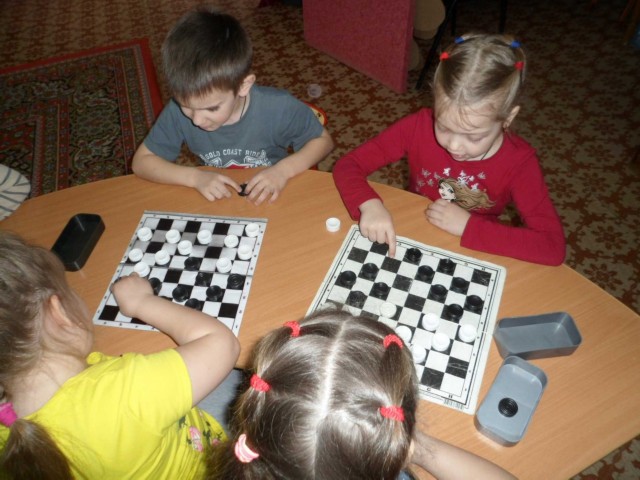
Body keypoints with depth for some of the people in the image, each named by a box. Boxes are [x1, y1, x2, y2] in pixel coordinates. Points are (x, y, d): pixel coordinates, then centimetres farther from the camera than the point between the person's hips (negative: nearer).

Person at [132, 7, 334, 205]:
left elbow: (323, 140, -8)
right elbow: (141, 161, -7)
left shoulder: (278, 107, -23)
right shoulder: (178, 112, -17)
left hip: (274, 200, 0)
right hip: (218, 206, 1)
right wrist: (195, 177, -21)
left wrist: (284, 170, -24)